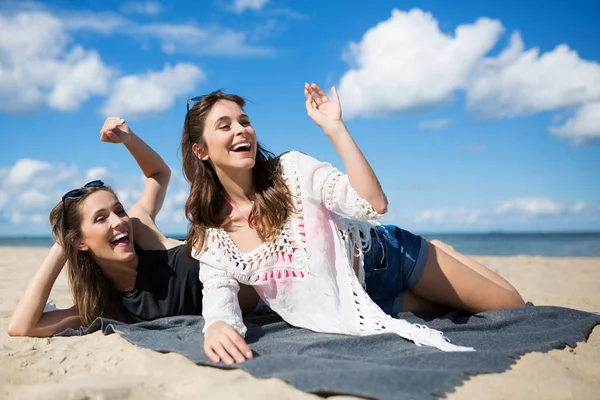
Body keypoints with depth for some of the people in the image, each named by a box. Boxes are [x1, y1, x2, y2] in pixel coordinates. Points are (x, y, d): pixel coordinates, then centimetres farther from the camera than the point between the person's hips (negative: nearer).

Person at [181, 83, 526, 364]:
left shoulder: (293, 169, -17)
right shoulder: (208, 238, -10)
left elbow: (373, 204, -27)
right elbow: (218, 298, -18)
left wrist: (334, 128, -31)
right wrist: (217, 326, -43)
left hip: (384, 255, -1)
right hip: (359, 301, 1)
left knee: (512, 305, 9)